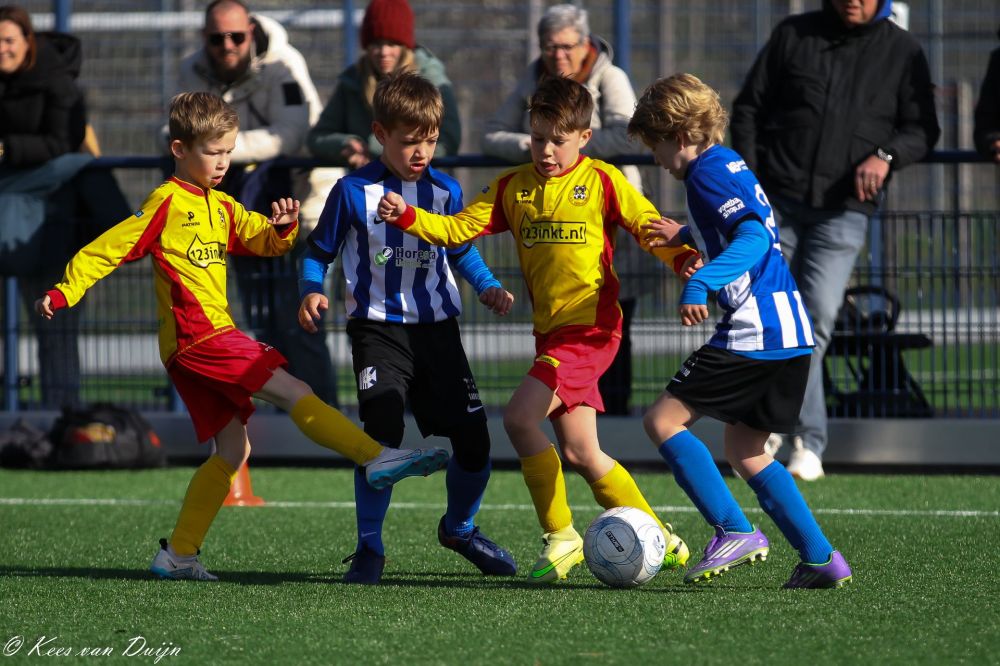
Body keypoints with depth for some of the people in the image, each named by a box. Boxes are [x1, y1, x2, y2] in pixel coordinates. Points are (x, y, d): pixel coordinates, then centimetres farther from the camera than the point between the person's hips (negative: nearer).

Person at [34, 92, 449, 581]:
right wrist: (63, 293, -15)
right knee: (294, 393, -15)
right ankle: (378, 459, -21)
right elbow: (109, 247, -7)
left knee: (232, 450, 9)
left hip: (210, 341, 9)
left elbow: (265, 242, 20)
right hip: (197, 336, -9)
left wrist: (284, 227, -3)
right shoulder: (166, 202, -5)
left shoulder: (222, 208, 19)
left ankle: (177, 555, 11)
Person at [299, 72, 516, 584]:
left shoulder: (446, 191, 4)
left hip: (437, 327, 4)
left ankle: (460, 529, 32)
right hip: (378, 327, -4)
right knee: (382, 432, -21)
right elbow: (319, 252, 5)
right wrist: (312, 292, -13)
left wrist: (487, 287, 3)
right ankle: (369, 550, -5)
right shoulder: (354, 192, -5)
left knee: (472, 440, 2)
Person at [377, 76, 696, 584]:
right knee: (581, 454, 6)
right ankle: (659, 539, 20)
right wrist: (406, 217, -8)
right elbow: (458, 229, 7)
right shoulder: (513, 188, 12)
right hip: (550, 330, 6)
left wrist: (687, 260, -23)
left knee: (519, 416, -21)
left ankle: (560, 537, -9)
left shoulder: (602, 182, -1)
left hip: (590, 326, -6)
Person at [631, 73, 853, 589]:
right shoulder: (732, 164, 19)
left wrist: (701, 282, -34)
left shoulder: (707, 172, -9)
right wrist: (686, 235, 35)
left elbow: (754, 236, -23)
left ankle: (735, 532, -14)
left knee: (663, 420, -7)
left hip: (753, 333, -10)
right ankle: (820, 557, 10)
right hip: (791, 333, 10)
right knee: (745, 453, 17)